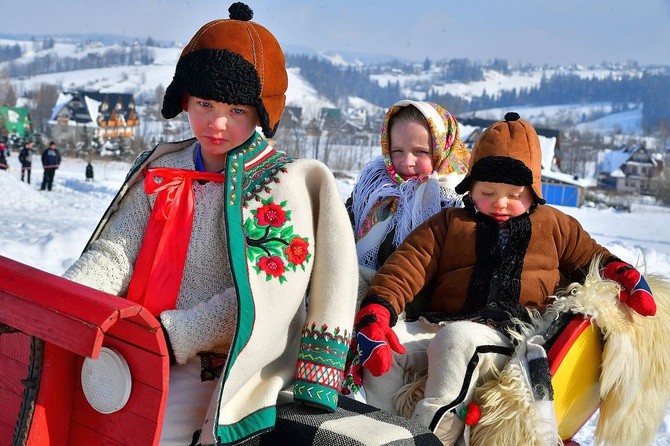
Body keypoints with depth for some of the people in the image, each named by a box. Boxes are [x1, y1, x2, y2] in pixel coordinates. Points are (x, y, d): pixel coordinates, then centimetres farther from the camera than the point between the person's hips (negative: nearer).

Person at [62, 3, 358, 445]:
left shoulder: (284, 185, -4)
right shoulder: (161, 172, 12)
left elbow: (259, 300, -13)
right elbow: (114, 254, 4)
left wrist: (173, 337, -22)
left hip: (215, 370, -5)